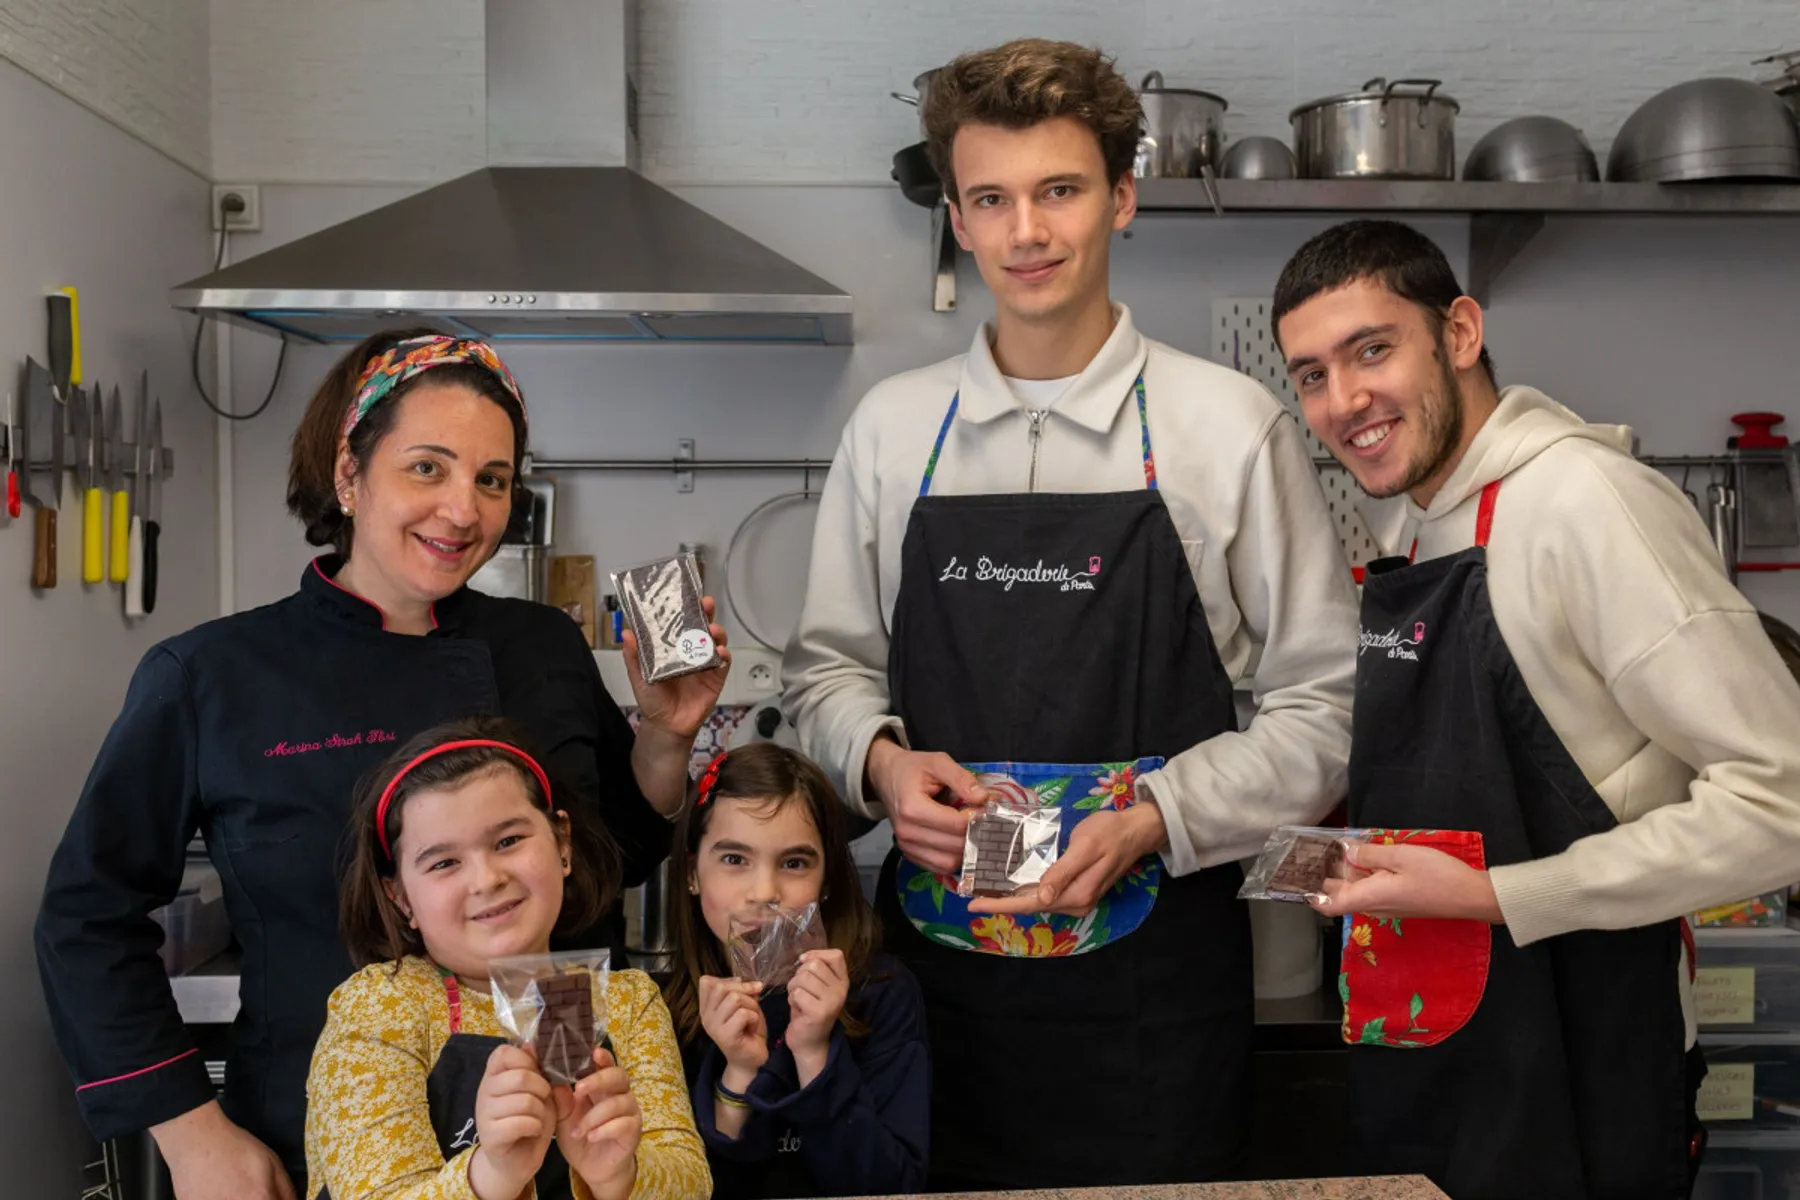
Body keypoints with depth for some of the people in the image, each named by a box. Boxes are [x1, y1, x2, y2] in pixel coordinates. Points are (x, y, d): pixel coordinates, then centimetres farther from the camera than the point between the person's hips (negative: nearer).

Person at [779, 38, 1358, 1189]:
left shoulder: (1234, 425, -4)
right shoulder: (891, 428, 4)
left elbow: (1323, 704, -2)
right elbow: (830, 665, 13)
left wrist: (1151, 822, -15)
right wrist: (882, 759, -8)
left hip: (1154, 976, -2)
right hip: (935, 969, 2)